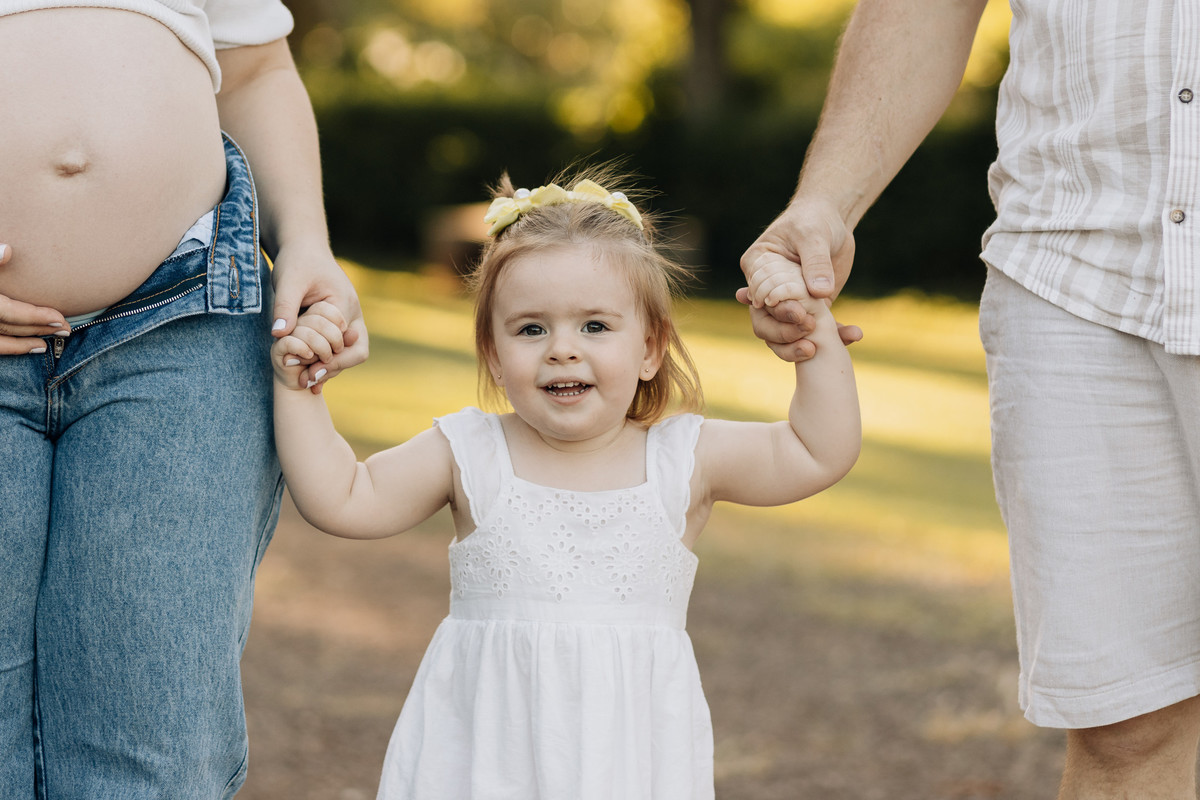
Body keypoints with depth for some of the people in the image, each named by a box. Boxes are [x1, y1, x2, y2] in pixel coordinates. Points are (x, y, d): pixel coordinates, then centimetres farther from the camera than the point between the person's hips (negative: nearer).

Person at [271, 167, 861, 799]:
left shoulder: (685, 458, 1)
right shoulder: (467, 454, 0)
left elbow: (820, 454, 2)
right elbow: (339, 499, 3)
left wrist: (819, 337, -5)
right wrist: (297, 390, -4)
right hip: (484, 744, 0)